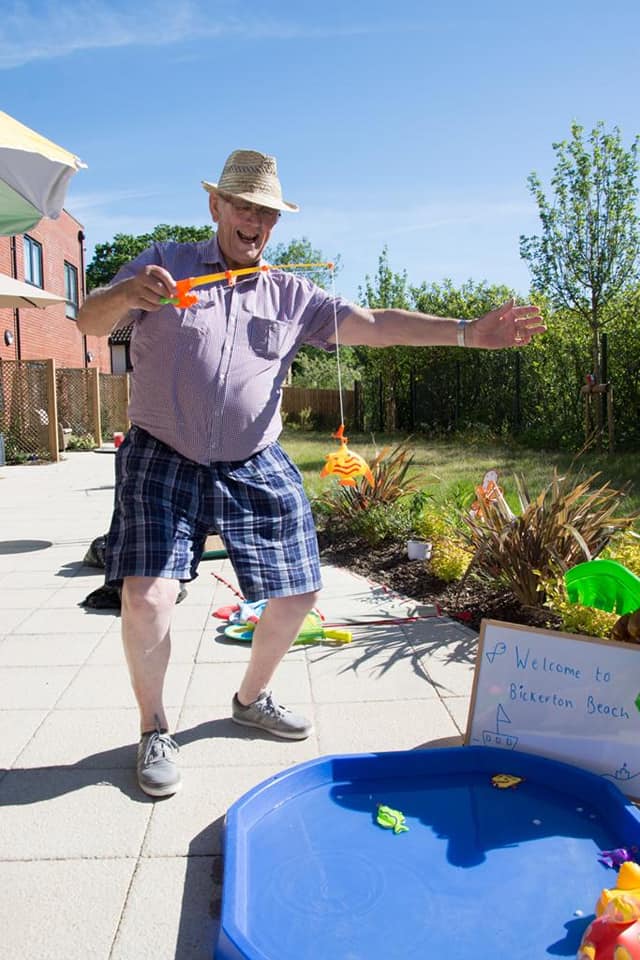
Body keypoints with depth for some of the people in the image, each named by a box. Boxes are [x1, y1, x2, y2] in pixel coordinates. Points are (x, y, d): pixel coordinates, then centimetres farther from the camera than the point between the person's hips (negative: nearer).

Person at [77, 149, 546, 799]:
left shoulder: (290, 294, 9)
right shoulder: (164, 264, 3)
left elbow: (372, 325, 0)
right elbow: (91, 323, -5)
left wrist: (468, 332, -10)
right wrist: (126, 294, -30)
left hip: (255, 471, 4)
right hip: (163, 463, -3)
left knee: (296, 594, 4)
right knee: (146, 597, -16)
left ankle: (252, 699, 32)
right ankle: (154, 730, 11)